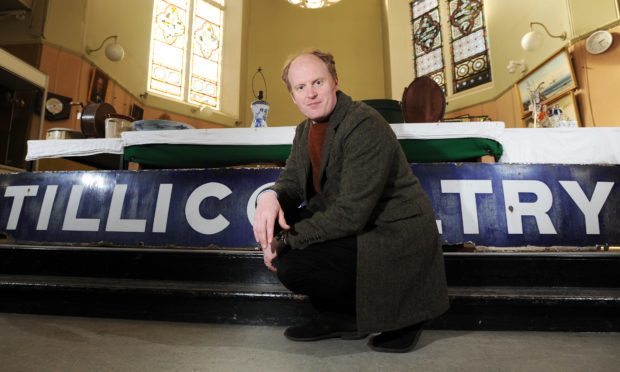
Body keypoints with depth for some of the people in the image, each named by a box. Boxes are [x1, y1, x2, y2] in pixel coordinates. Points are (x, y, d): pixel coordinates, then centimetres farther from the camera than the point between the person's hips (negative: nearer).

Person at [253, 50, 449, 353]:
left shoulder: (366, 126, -22)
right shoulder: (305, 130, 6)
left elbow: (350, 214, -26)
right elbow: (291, 180, 7)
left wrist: (285, 241, -19)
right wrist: (270, 196, -18)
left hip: (394, 239, -9)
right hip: (352, 228, 9)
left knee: (290, 267, -20)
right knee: (273, 224, 3)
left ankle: (394, 311, 3)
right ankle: (338, 316, 12)